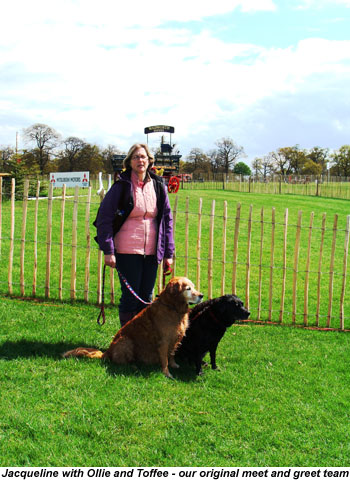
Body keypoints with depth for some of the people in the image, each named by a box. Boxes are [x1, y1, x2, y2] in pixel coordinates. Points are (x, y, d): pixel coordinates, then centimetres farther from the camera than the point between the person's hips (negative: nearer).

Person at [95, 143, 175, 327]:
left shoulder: (158, 186, 7)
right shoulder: (121, 186, -4)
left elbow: (167, 219, 13)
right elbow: (104, 218, -4)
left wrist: (168, 253, 9)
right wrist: (108, 251, -11)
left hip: (151, 252, 4)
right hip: (127, 251, -4)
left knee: (147, 298, 10)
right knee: (130, 297, 0)